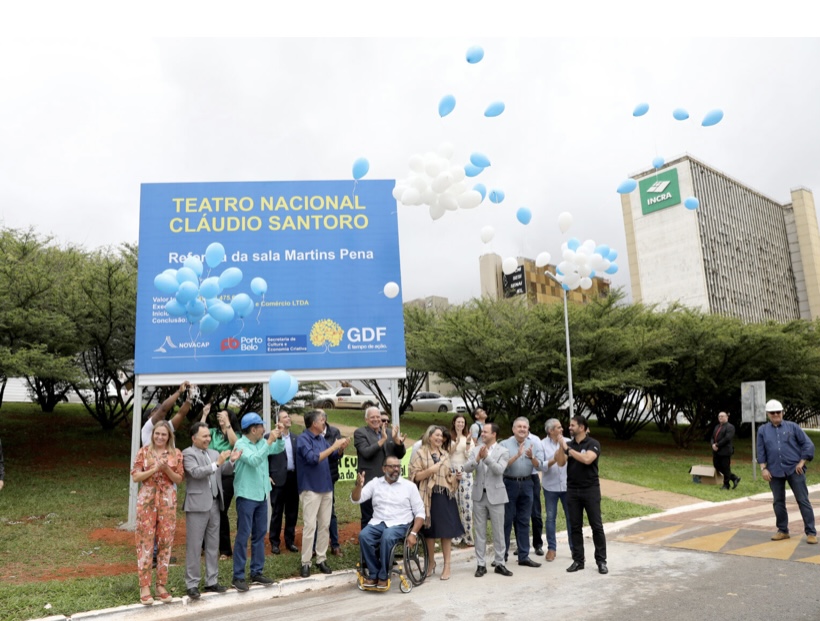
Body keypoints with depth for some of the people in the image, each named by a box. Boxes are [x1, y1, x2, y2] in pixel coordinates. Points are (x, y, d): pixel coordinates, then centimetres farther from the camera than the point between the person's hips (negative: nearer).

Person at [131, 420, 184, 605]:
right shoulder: (144, 452, 1)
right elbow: (135, 476, -3)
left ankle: (161, 585, 16)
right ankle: (145, 586, 9)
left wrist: (166, 468, -14)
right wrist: (154, 469, -16)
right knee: (146, 541, 0)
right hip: (147, 499, -1)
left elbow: (179, 479, 2)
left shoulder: (176, 453, 3)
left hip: (168, 500, 1)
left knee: (165, 541, 5)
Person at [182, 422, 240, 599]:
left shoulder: (214, 453, 13)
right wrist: (217, 463, -27)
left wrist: (231, 461, -12)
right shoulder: (188, 454, -7)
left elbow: (224, 470, 7)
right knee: (194, 546, 2)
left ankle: (212, 581, 23)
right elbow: (196, 472, -21)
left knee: (213, 545, 13)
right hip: (197, 505, -7)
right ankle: (192, 584, 12)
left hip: (214, 504, 7)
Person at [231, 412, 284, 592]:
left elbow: (279, 449, 16)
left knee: (260, 534, 13)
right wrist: (269, 441, -26)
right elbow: (254, 460, -27)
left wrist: (279, 437, -3)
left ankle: (257, 572, 23)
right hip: (246, 496, -7)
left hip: (262, 494, 7)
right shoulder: (241, 444, -14)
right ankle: (238, 577, 6)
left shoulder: (261, 442, 5)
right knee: (243, 535, -3)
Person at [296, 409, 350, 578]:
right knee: (310, 526, -4)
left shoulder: (321, 438, 8)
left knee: (325, 525, 9)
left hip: (326, 487, 7)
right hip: (310, 488, -7)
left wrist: (341, 448, -1)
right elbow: (313, 458, -24)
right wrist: (334, 446, -22)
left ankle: (321, 559, 18)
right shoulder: (303, 438, -12)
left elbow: (332, 455, 19)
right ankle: (305, 562, 5)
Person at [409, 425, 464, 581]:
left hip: (445, 496, 3)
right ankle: (431, 562, 24)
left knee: (447, 530, 1)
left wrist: (456, 476, 3)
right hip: (429, 496, -3)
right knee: (430, 531, 5)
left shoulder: (445, 454, 14)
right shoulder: (419, 454, -2)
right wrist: (430, 470, -20)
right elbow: (415, 477, -8)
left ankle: (447, 565, 10)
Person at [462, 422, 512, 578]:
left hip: (495, 495, -2)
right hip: (479, 495, 2)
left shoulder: (503, 452, -5)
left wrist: (486, 457, -29)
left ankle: (499, 563, 19)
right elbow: (466, 468, -8)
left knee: (498, 531, 6)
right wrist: (477, 459, -24)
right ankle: (481, 564, 18)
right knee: (480, 531, 9)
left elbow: (499, 470, -20)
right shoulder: (476, 450, 3)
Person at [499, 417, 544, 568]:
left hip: (526, 484, 3)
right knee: (506, 520, 4)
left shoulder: (534, 444, 2)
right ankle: (502, 554, 16)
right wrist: (517, 455, -25)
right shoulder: (505, 444, -6)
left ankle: (524, 556, 18)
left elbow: (540, 466, -3)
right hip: (509, 483, -3)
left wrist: (531, 457, -21)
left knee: (524, 521, 10)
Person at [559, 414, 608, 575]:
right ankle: (578, 560, 15)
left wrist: (568, 449, -20)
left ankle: (601, 561, 11)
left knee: (596, 526, 1)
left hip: (591, 490, -4)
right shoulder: (569, 444, 6)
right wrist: (562, 446, -18)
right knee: (575, 526, 7)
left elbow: (587, 459, -25)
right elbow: (560, 462, -5)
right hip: (572, 490, 4)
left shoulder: (593, 444, -7)